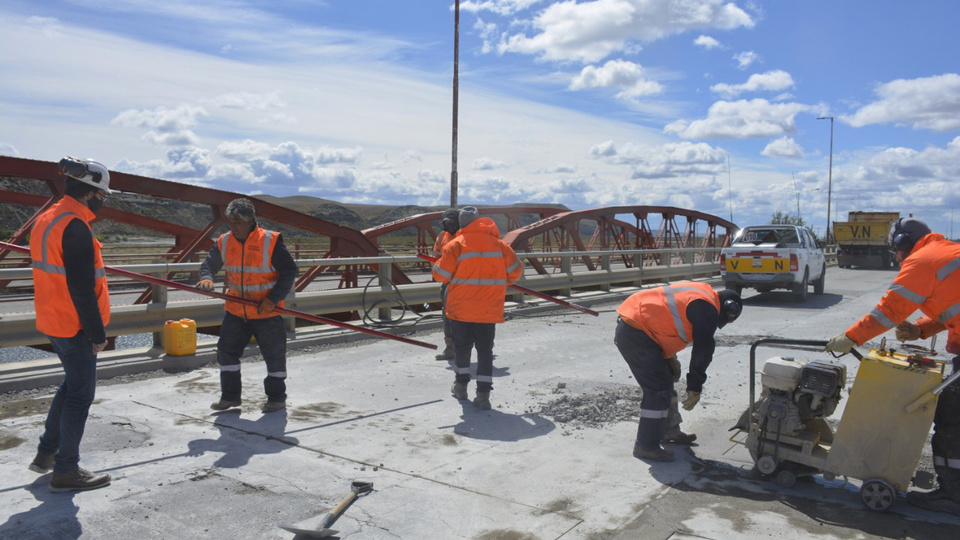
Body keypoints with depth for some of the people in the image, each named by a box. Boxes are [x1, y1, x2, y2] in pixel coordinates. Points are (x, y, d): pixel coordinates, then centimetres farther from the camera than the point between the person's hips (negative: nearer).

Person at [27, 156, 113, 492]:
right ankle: (66, 471, 12)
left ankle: (46, 454, 33)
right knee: (80, 393, 2)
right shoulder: (75, 227, -21)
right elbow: (81, 289, -24)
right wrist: (97, 333, -16)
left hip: (53, 321, 10)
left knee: (72, 384, 23)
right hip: (73, 325, -10)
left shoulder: (46, 219, 10)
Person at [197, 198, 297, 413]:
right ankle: (230, 396, 22)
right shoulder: (224, 242, 0)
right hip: (235, 310, 5)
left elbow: (289, 271, -12)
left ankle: (277, 397, 20)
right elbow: (209, 264, 11)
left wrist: (273, 299, -20)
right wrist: (206, 278, -13)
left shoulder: (271, 241, -15)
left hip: (267, 311, -5)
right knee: (226, 350, 6)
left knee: (274, 354, 4)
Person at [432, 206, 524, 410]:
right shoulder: (499, 244, -2)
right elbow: (516, 271, 3)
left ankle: (461, 384, 31)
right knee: (485, 349, 7)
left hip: (461, 308, -1)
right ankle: (483, 394, 0)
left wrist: (437, 265, 15)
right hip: (489, 309, 1)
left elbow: (441, 275, -7)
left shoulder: (455, 245, -11)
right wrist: (500, 283, 21)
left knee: (462, 345, 18)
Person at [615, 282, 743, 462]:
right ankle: (646, 446, 1)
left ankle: (670, 430, 35)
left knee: (666, 382, 21)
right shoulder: (707, 310, -11)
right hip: (635, 334, -11)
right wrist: (695, 390, 1)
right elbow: (702, 352, -8)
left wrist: (671, 358, 19)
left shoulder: (701, 292, 18)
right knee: (659, 390, -7)